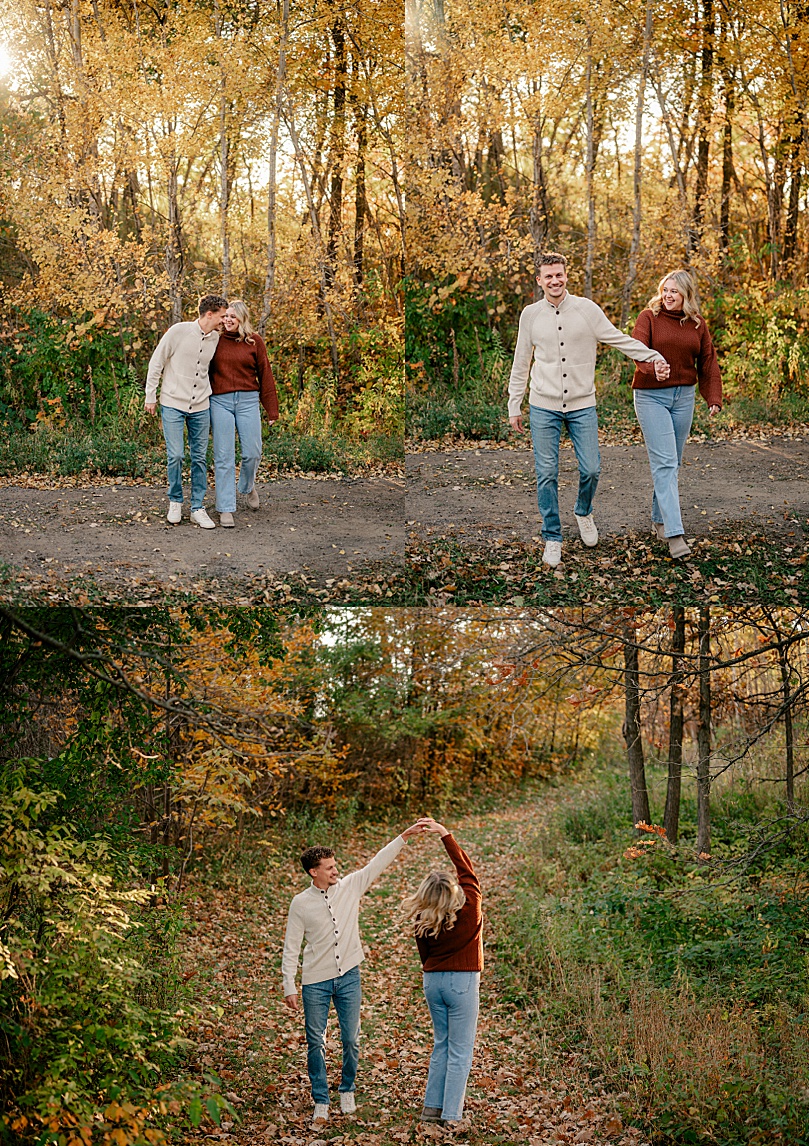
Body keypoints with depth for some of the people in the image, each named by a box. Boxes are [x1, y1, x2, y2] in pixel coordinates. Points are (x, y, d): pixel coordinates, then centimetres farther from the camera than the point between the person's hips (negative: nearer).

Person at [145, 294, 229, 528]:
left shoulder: (216, 338, 4)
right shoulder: (179, 331, -10)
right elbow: (156, 364, -3)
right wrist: (151, 397, -2)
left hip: (200, 406, 4)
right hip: (173, 404, -4)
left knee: (200, 458, 5)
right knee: (175, 455, -8)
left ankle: (197, 508, 13)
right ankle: (175, 502, 14)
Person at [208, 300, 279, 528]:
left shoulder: (255, 341, 4)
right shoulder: (216, 340, 5)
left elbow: (265, 374, 6)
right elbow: (203, 370, 9)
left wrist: (272, 409, 4)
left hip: (248, 400, 0)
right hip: (220, 402, 0)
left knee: (252, 453, 2)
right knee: (224, 457, -1)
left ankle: (247, 487, 34)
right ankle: (225, 508, 4)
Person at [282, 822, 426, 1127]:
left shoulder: (350, 887, 0)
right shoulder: (301, 904, -5)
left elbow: (378, 862, -1)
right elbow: (291, 948, -2)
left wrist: (404, 837, -8)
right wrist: (289, 987, -5)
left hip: (349, 978, 2)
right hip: (315, 982, -2)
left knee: (351, 1040, 6)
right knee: (316, 1043, 4)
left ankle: (347, 1091, 28)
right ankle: (321, 1102, 16)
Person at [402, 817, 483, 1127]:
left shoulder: (422, 921, -7)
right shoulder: (468, 911, -17)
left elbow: (425, 955, 6)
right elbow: (467, 869, -9)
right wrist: (446, 835, -8)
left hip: (433, 980, 5)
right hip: (462, 982, -5)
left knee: (441, 1044, 19)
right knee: (460, 1051, 4)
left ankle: (432, 1107, 20)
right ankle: (451, 1114, 3)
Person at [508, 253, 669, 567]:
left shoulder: (587, 309, -1)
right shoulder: (530, 314, 3)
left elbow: (619, 339, 1)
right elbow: (521, 363, 11)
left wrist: (653, 355, -11)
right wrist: (514, 406, 11)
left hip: (582, 406, 0)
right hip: (544, 408, 0)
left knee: (591, 469, -1)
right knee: (547, 474, -1)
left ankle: (583, 512, 30)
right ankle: (552, 537, 12)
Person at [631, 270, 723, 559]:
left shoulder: (697, 324, 7)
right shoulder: (649, 317, -5)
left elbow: (708, 362, 12)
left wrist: (714, 398, 2)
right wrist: (652, 366, -41)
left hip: (684, 396, 5)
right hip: (651, 396, -5)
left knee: (674, 462, 12)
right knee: (664, 462, -12)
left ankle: (659, 519, 28)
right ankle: (674, 533, -18)